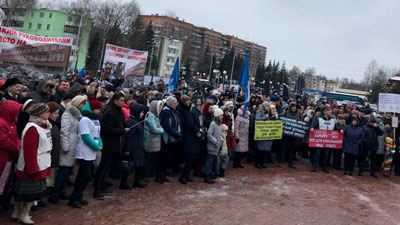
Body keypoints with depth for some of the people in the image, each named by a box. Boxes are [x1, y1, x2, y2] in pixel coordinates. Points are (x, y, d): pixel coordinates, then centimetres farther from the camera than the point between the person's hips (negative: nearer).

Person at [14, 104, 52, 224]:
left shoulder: (44, 126, 11)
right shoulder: (32, 128, -20)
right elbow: (29, 151, -23)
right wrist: (32, 169, -23)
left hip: (41, 166, 9)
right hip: (32, 167, -9)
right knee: (31, 191, 1)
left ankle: (17, 213, 28)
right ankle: (23, 215, 16)